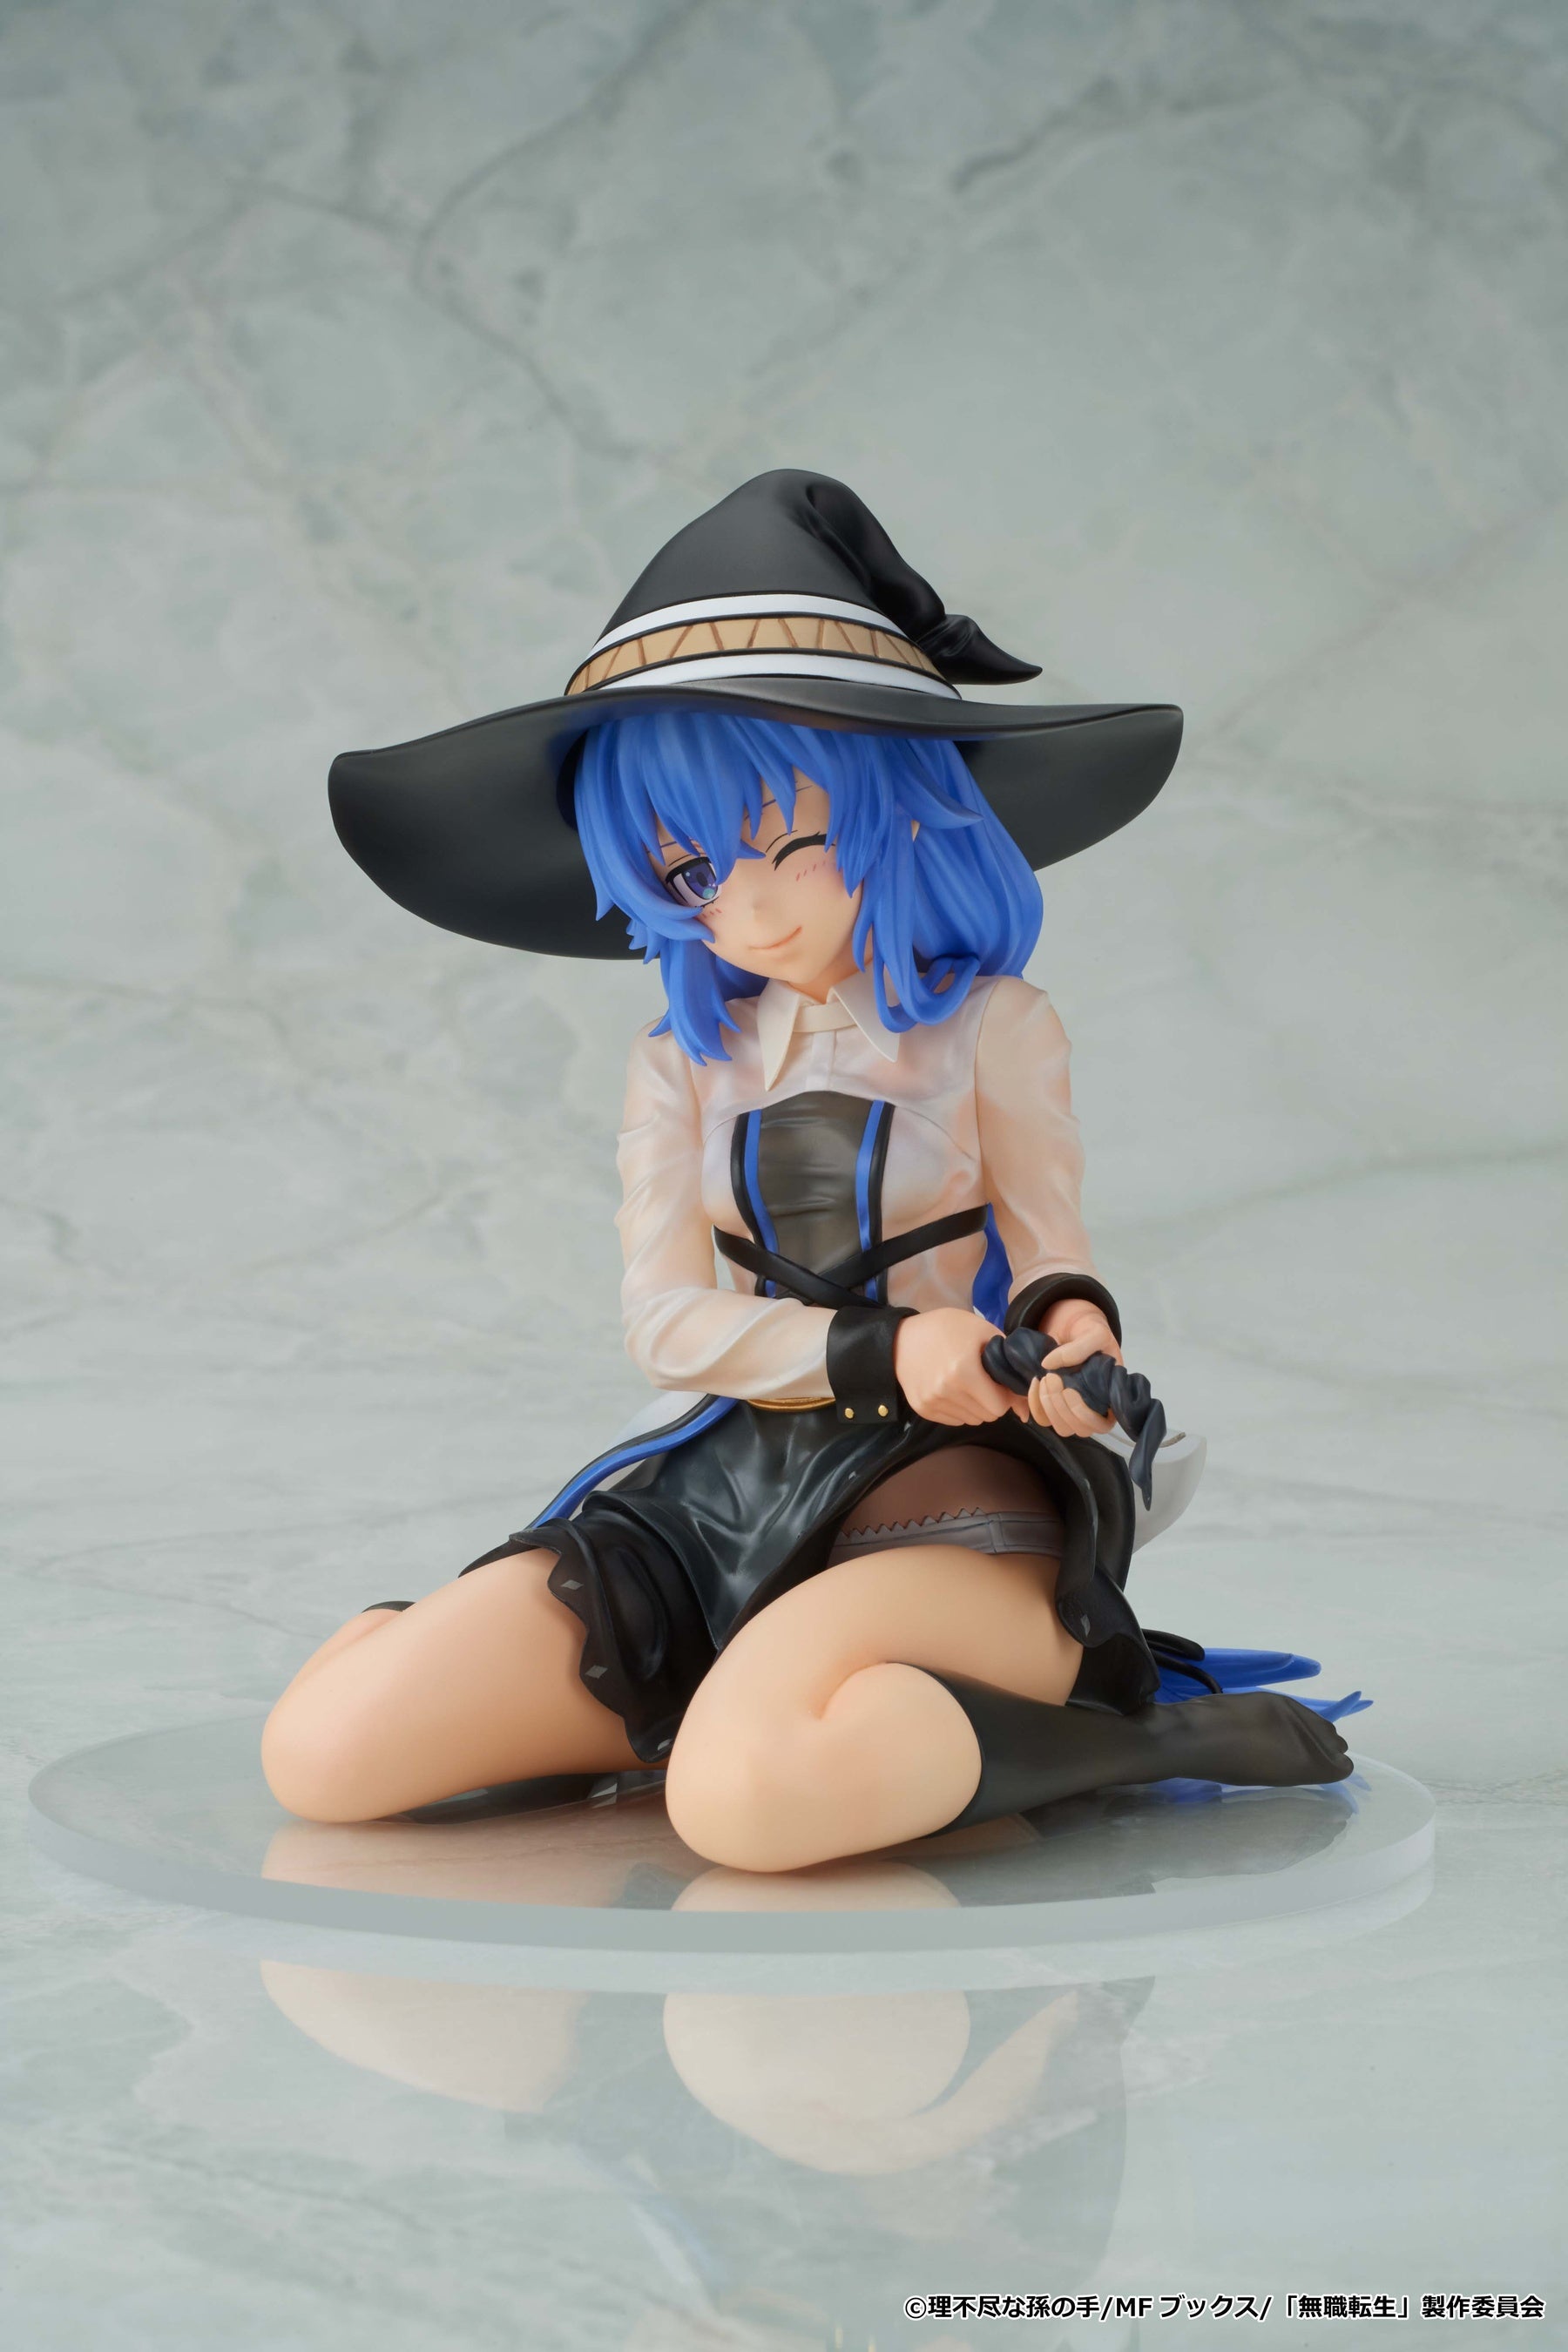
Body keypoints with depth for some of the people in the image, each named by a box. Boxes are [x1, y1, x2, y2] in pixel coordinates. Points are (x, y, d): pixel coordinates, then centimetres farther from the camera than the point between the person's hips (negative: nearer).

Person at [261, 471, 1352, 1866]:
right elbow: (669, 1322, 2)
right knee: (326, 1751, -16)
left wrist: (1071, 1330, -23)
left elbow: (1052, 1261, 3)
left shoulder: (991, 1027, 5)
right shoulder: (682, 1065, 14)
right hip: (724, 1487, 4)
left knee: (751, 1793, -40)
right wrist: (878, 1351, -16)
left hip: (948, 1489, -4)